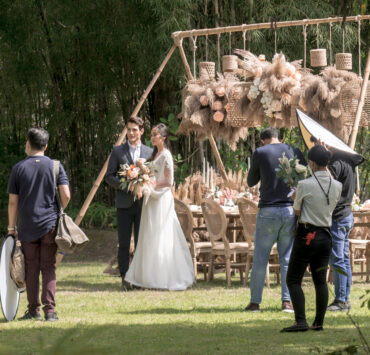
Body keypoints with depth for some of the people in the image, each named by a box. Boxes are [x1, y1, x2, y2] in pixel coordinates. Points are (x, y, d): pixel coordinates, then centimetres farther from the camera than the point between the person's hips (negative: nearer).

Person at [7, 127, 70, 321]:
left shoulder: (19, 168, -1)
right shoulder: (55, 166, 0)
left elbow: (13, 202, 0)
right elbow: (66, 196, -6)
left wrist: (11, 227, 9)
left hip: (27, 227, 0)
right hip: (50, 225, 0)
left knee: (31, 269, 8)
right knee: (48, 268, 3)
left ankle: (33, 310, 11)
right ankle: (49, 309, -4)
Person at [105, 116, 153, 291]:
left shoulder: (149, 152, 9)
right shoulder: (118, 151, 5)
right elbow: (109, 176, 3)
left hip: (143, 203, 1)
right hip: (124, 203, -1)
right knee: (124, 243, -2)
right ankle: (125, 279, 1)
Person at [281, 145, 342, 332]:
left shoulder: (305, 185, -15)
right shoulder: (337, 186, -1)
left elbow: (297, 210, -1)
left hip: (306, 236, -5)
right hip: (326, 236, 5)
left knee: (293, 280, 0)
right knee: (320, 280, 14)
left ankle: (301, 322, -13)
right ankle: (319, 322, 12)